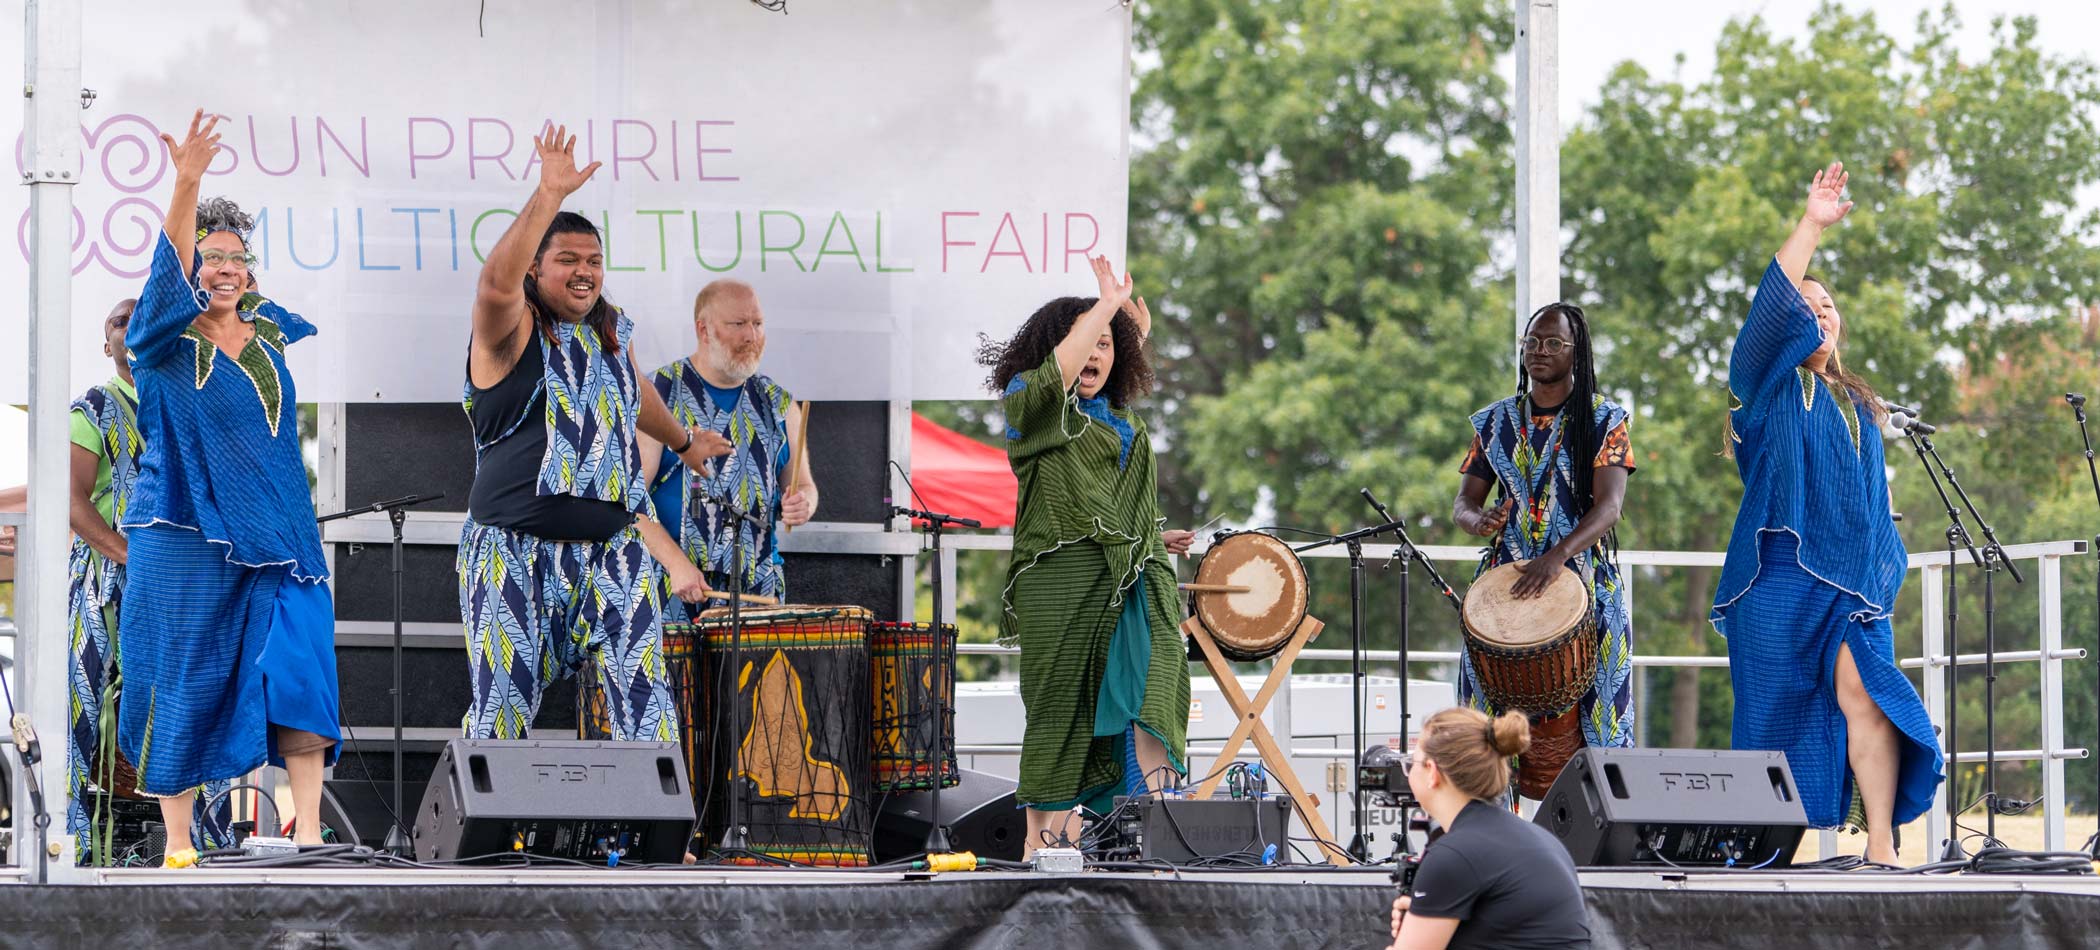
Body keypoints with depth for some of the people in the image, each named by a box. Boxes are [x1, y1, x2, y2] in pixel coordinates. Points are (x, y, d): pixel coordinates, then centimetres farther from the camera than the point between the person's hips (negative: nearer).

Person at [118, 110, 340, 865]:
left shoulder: (270, 332, 11)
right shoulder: (167, 343, -4)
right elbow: (170, 272, -23)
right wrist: (187, 186, -36)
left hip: (275, 538, 4)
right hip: (185, 540, -4)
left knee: (296, 670, -10)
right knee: (184, 687, 0)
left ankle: (308, 832, -11)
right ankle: (177, 843, 7)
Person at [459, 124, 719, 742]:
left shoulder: (612, 332, 15)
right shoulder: (512, 331, -3)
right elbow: (496, 284, -27)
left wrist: (683, 442, 53)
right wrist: (548, 197, -35)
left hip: (612, 553, 4)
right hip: (517, 553, -4)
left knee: (644, 699, -8)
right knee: (503, 710, -2)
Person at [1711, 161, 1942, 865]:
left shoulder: (1857, 405, 23)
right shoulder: (1767, 386, 5)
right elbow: (1772, 312, -12)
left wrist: (1883, 566, 18)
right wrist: (1811, 227, -20)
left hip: (1852, 577, 4)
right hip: (1781, 575, -4)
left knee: (1864, 689, -14)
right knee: (1779, 702, -4)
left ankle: (1882, 844, -20)